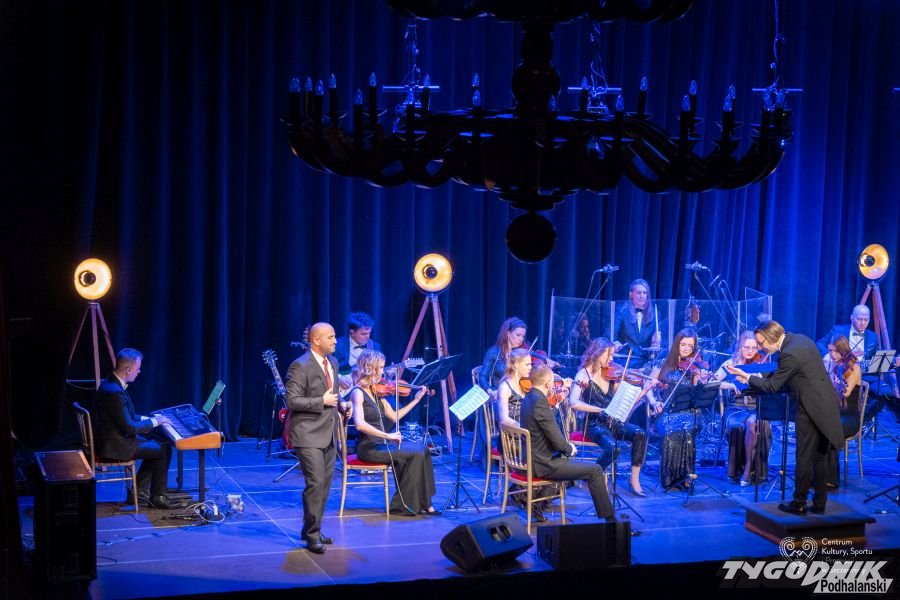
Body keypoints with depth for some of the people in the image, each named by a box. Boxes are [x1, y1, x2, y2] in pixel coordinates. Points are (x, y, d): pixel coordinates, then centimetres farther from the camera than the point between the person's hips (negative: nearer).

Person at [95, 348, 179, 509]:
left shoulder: (111, 383, 5)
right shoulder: (115, 392, -27)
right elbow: (129, 428, -24)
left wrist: (147, 419, 7)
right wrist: (154, 422, -10)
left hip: (112, 438, 10)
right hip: (115, 445, -10)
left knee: (157, 443, 20)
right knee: (164, 450, -3)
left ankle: (139, 490, 21)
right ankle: (158, 497, 8)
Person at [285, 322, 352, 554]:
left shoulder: (332, 362, 11)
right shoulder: (300, 366, -15)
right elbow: (292, 401, -19)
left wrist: (341, 404, 4)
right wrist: (322, 401, -21)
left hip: (327, 434, 9)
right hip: (308, 435, -9)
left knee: (325, 484, 13)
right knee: (315, 483, -11)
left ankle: (312, 530, 25)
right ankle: (312, 536, -3)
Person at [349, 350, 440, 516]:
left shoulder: (377, 392, 11)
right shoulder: (358, 393, -14)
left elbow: (394, 417, 17)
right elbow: (360, 424, -28)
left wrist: (416, 399, 16)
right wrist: (387, 435, -30)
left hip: (381, 443, 8)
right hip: (368, 447, -8)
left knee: (422, 449, -5)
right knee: (415, 454, -17)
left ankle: (422, 503, -5)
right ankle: (404, 505, -8)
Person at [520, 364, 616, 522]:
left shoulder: (527, 399, 7)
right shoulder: (540, 402, -22)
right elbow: (557, 440, -21)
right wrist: (570, 448, -2)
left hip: (531, 459, 10)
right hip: (543, 464, -10)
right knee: (595, 470, -4)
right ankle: (609, 519, 5)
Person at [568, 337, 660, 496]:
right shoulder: (584, 374, -6)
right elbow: (573, 403, -21)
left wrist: (645, 391, -9)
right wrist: (600, 410, -27)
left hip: (613, 422, 5)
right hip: (595, 425, -5)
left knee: (640, 433, -22)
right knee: (612, 447, -32)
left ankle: (634, 480, -12)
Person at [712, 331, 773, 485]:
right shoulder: (731, 364, 7)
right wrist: (732, 385, -22)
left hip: (757, 409, 0)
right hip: (736, 408, 0)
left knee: (752, 422, -35)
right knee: (737, 426, -34)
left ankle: (749, 466, -25)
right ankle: (737, 468, -18)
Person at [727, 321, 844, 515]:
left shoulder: (789, 354, -21)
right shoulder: (800, 339, 9)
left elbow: (771, 386, -13)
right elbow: (780, 375, 19)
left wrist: (748, 377, -2)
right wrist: (759, 377, 10)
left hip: (812, 408, -9)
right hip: (826, 405, 9)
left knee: (804, 457, 1)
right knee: (819, 458, 13)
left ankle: (799, 504, 9)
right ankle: (819, 503, 19)